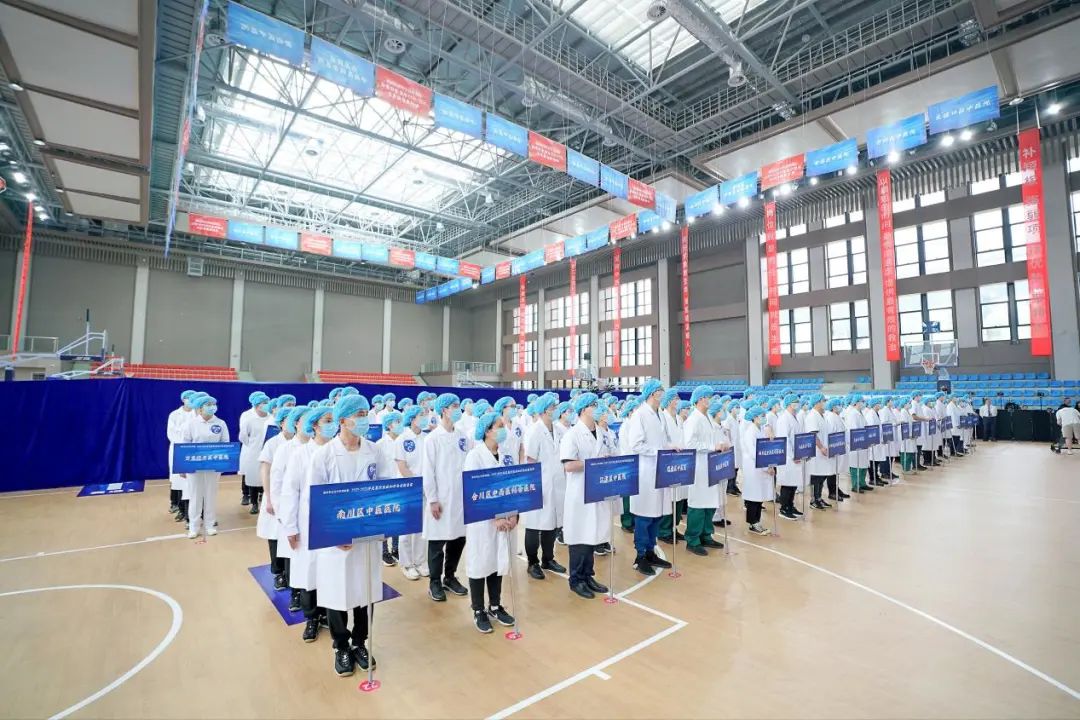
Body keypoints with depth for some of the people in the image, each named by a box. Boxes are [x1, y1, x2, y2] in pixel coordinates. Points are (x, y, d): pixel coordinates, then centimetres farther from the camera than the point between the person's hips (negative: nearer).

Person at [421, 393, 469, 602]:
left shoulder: (461, 437, 6)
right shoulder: (432, 438, -9)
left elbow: (467, 465, 10)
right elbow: (427, 472, -10)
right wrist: (433, 499, -12)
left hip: (460, 498, 5)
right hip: (440, 499, -5)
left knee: (458, 538, 12)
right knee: (438, 541, 6)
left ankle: (450, 577, 30)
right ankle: (435, 582, 23)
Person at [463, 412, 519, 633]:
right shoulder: (475, 455, -12)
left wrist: (513, 513, -6)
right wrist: (495, 517, -19)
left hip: (504, 518, 5)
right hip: (482, 519, -5)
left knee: (499, 561, 14)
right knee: (481, 563, 6)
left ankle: (495, 606, 32)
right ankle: (479, 611, 24)